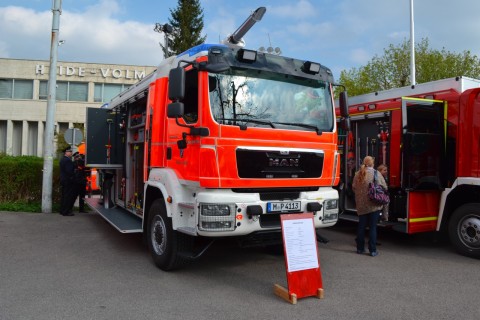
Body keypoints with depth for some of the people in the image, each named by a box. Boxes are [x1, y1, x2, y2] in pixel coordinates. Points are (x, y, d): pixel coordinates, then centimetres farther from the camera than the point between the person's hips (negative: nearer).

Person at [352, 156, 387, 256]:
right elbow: (384, 187, -4)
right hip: (373, 204, -3)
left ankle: (360, 248, 21)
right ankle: (372, 250, 8)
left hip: (361, 205, 3)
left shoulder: (357, 174, -1)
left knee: (361, 226, 13)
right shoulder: (376, 173, -10)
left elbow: (354, 187, 6)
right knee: (373, 227, 4)